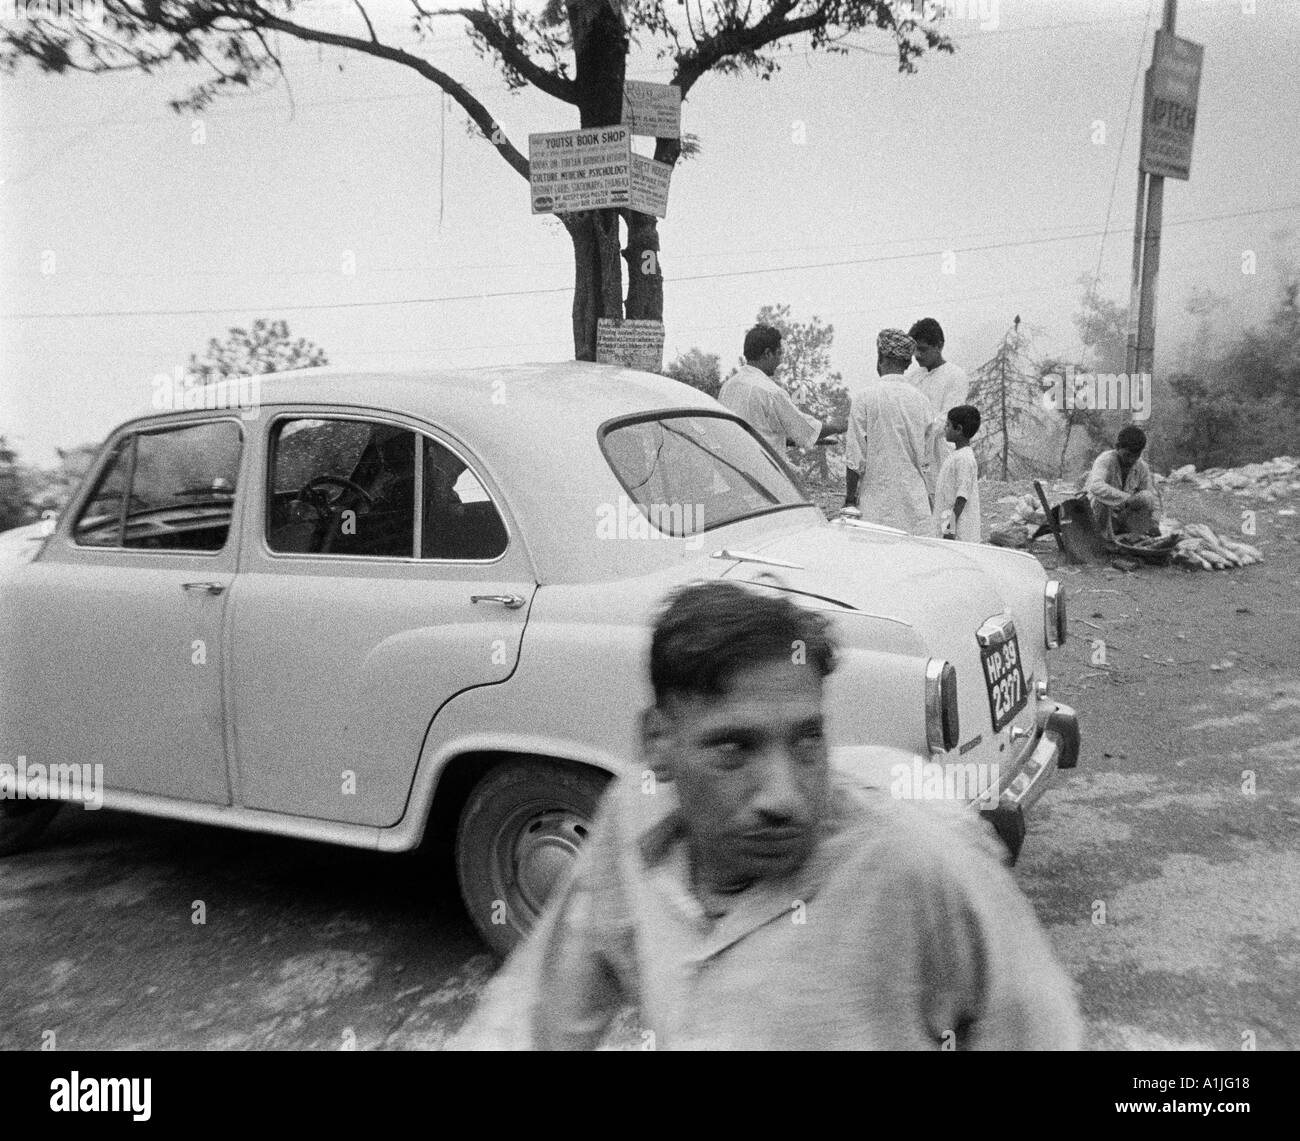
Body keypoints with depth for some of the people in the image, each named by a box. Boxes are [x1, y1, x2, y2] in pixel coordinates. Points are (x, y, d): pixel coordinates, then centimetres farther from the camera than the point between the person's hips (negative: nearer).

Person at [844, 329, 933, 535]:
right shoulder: (920, 400, 7)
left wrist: (849, 497, 0)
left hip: (877, 505, -4)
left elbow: (855, 457, -8)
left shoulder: (865, 397, -6)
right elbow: (927, 457, 10)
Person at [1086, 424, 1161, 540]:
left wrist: (1154, 524, -17)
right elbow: (1095, 486, -40)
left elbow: (1153, 499, -1)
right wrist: (1126, 498, -45)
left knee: (1147, 496, -20)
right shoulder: (1105, 460, -19)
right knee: (1100, 499, -34)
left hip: (1124, 518, 4)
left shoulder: (1142, 467, -4)